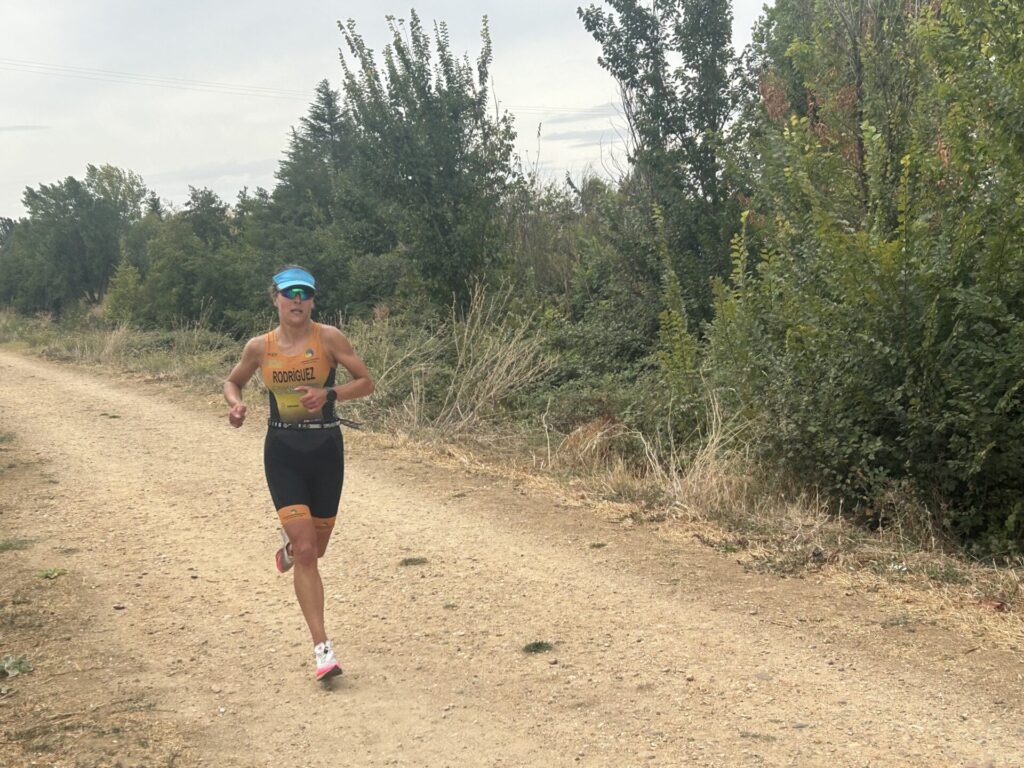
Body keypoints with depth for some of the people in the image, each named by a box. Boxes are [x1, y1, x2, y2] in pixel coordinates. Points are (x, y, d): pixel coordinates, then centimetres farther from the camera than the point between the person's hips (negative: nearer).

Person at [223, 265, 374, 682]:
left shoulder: (328, 338, -5)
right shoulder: (259, 347, 0)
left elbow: (366, 382, -2)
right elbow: (232, 382, 16)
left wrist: (329, 393, -19)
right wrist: (235, 404, -6)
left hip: (325, 449, 1)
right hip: (283, 451, 0)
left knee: (314, 549, 14)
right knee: (305, 552, -11)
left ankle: (289, 544, 53)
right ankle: (323, 648, -5)